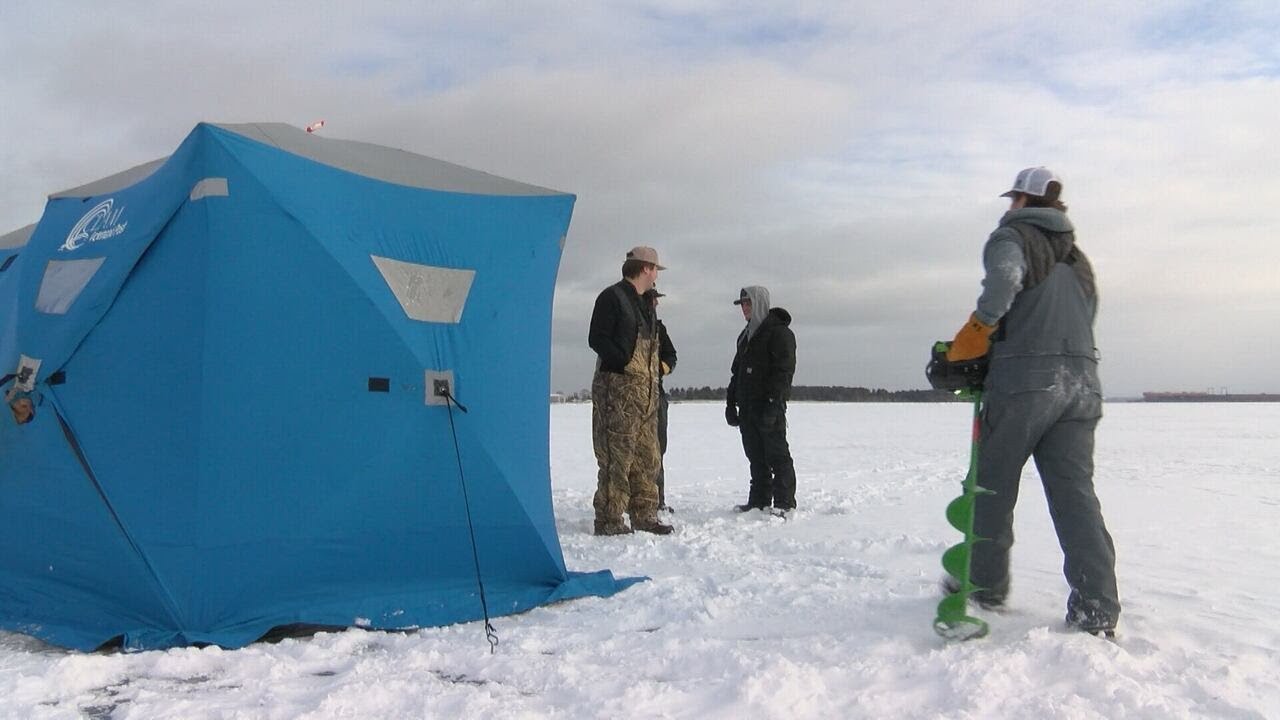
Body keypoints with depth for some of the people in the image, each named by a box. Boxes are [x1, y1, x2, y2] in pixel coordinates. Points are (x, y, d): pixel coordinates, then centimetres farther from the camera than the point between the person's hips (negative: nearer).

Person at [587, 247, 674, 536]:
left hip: (645, 390, 9)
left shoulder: (644, 304, 21)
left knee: (647, 455, 9)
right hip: (618, 386, -9)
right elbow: (597, 339, -12)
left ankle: (644, 515, 16)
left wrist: (654, 373, 12)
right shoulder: (612, 296, -6)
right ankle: (609, 518, -3)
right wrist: (626, 364, -16)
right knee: (617, 455, -8)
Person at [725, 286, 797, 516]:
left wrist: (773, 402, -22)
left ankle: (784, 503, -2)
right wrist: (731, 401, 18)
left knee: (777, 455, -5)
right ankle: (759, 501, 15)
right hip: (747, 407, 8)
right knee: (756, 457, 10)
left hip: (769, 405, -8)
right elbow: (737, 370, 25)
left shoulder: (779, 332, -6)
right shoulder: (745, 335, 21)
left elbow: (784, 370, -15)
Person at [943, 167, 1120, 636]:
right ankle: (1097, 611, -4)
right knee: (1075, 491, 3)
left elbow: (1005, 277, -20)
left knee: (993, 485, 9)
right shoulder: (1077, 258, 25)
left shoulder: (1012, 235, 3)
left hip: (1025, 381, -6)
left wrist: (976, 331, -13)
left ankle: (986, 584, 20)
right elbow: (1084, 319, 21)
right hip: (1082, 382, 6)